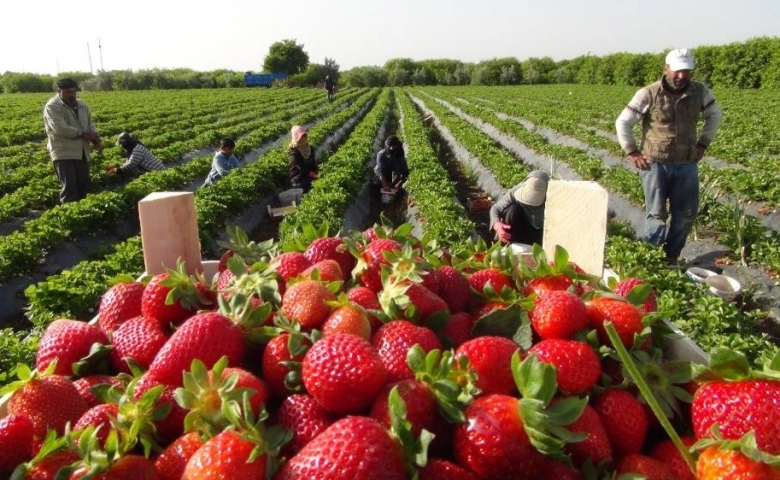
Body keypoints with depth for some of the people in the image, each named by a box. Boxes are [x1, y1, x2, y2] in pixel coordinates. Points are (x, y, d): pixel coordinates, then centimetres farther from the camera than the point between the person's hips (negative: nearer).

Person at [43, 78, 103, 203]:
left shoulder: (80, 105, 15)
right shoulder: (52, 107, -8)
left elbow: (90, 124, 15)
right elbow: (60, 128, -19)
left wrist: (97, 140, -4)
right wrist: (83, 134, -15)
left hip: (82, 153, 7)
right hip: (63, 153, -7)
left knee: (84, 186, 9)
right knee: (69, 187, -9)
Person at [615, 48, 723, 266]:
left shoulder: (700, 92, 0)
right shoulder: (648, 94, -10)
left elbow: (715, 116, 19)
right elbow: (622, 122, -4)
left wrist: (703, 143, 10)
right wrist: (632, 152, -7)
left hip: (686, 164, 4)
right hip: (655, 164, -4)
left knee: (686, 214, 8)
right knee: (656, 214, -3)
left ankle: (672, 256, 23)